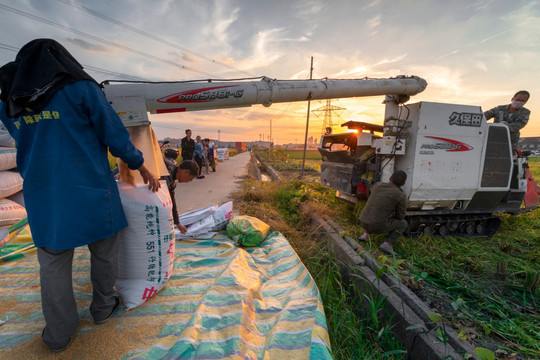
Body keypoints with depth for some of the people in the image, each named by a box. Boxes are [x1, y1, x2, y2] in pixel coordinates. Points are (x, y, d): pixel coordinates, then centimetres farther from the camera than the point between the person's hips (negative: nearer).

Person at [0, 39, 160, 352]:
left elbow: (31, 141, 22)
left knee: (53, 262, 12)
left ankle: (59, 333, 24)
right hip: (89, 190, -4)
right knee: (103, 251, 14)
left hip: (42, 195, 4)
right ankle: (103, 308, 31)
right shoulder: (80, 88, -4)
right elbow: (115, 135, -7)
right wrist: (142, 167, 3)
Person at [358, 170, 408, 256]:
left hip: (364, 222, 5)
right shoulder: (401, 196, -9)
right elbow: (400, 216, 3)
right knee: (403, 223, 23)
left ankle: (366, 234, 17)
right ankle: (387, 244, 5)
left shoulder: (378, 185, 5)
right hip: (379, 226, -5)